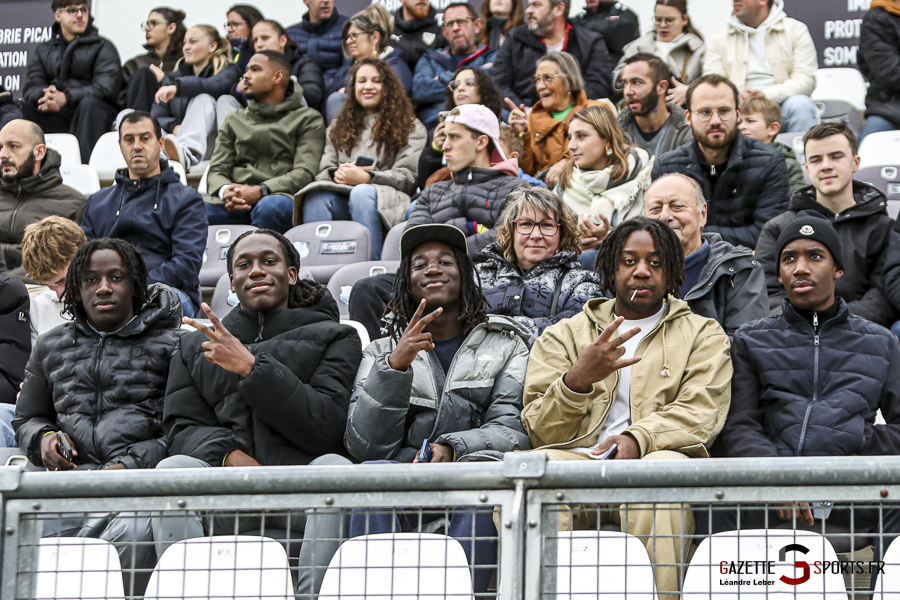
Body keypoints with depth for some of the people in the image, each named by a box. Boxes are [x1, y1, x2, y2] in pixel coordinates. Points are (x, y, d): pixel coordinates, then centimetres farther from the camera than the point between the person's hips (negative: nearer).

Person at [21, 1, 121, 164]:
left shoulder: (102, 47, 9)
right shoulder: (43, 51, 20)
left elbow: (106, 88, -8)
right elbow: (31, 86, 5)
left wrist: (66, 97, -21)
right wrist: (44, 94, -21)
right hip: (54, 117, 3)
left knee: (89, 103, -35)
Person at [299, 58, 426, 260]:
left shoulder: (410, 127, 16)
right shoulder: (338, 127, 30)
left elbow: (408, 176, 2)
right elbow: (324, 170, 20)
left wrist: (367, 178, -14)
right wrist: (337, 175, -6)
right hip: (341, 200, 3)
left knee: (362, 192, -39)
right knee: (316, 195, -32)